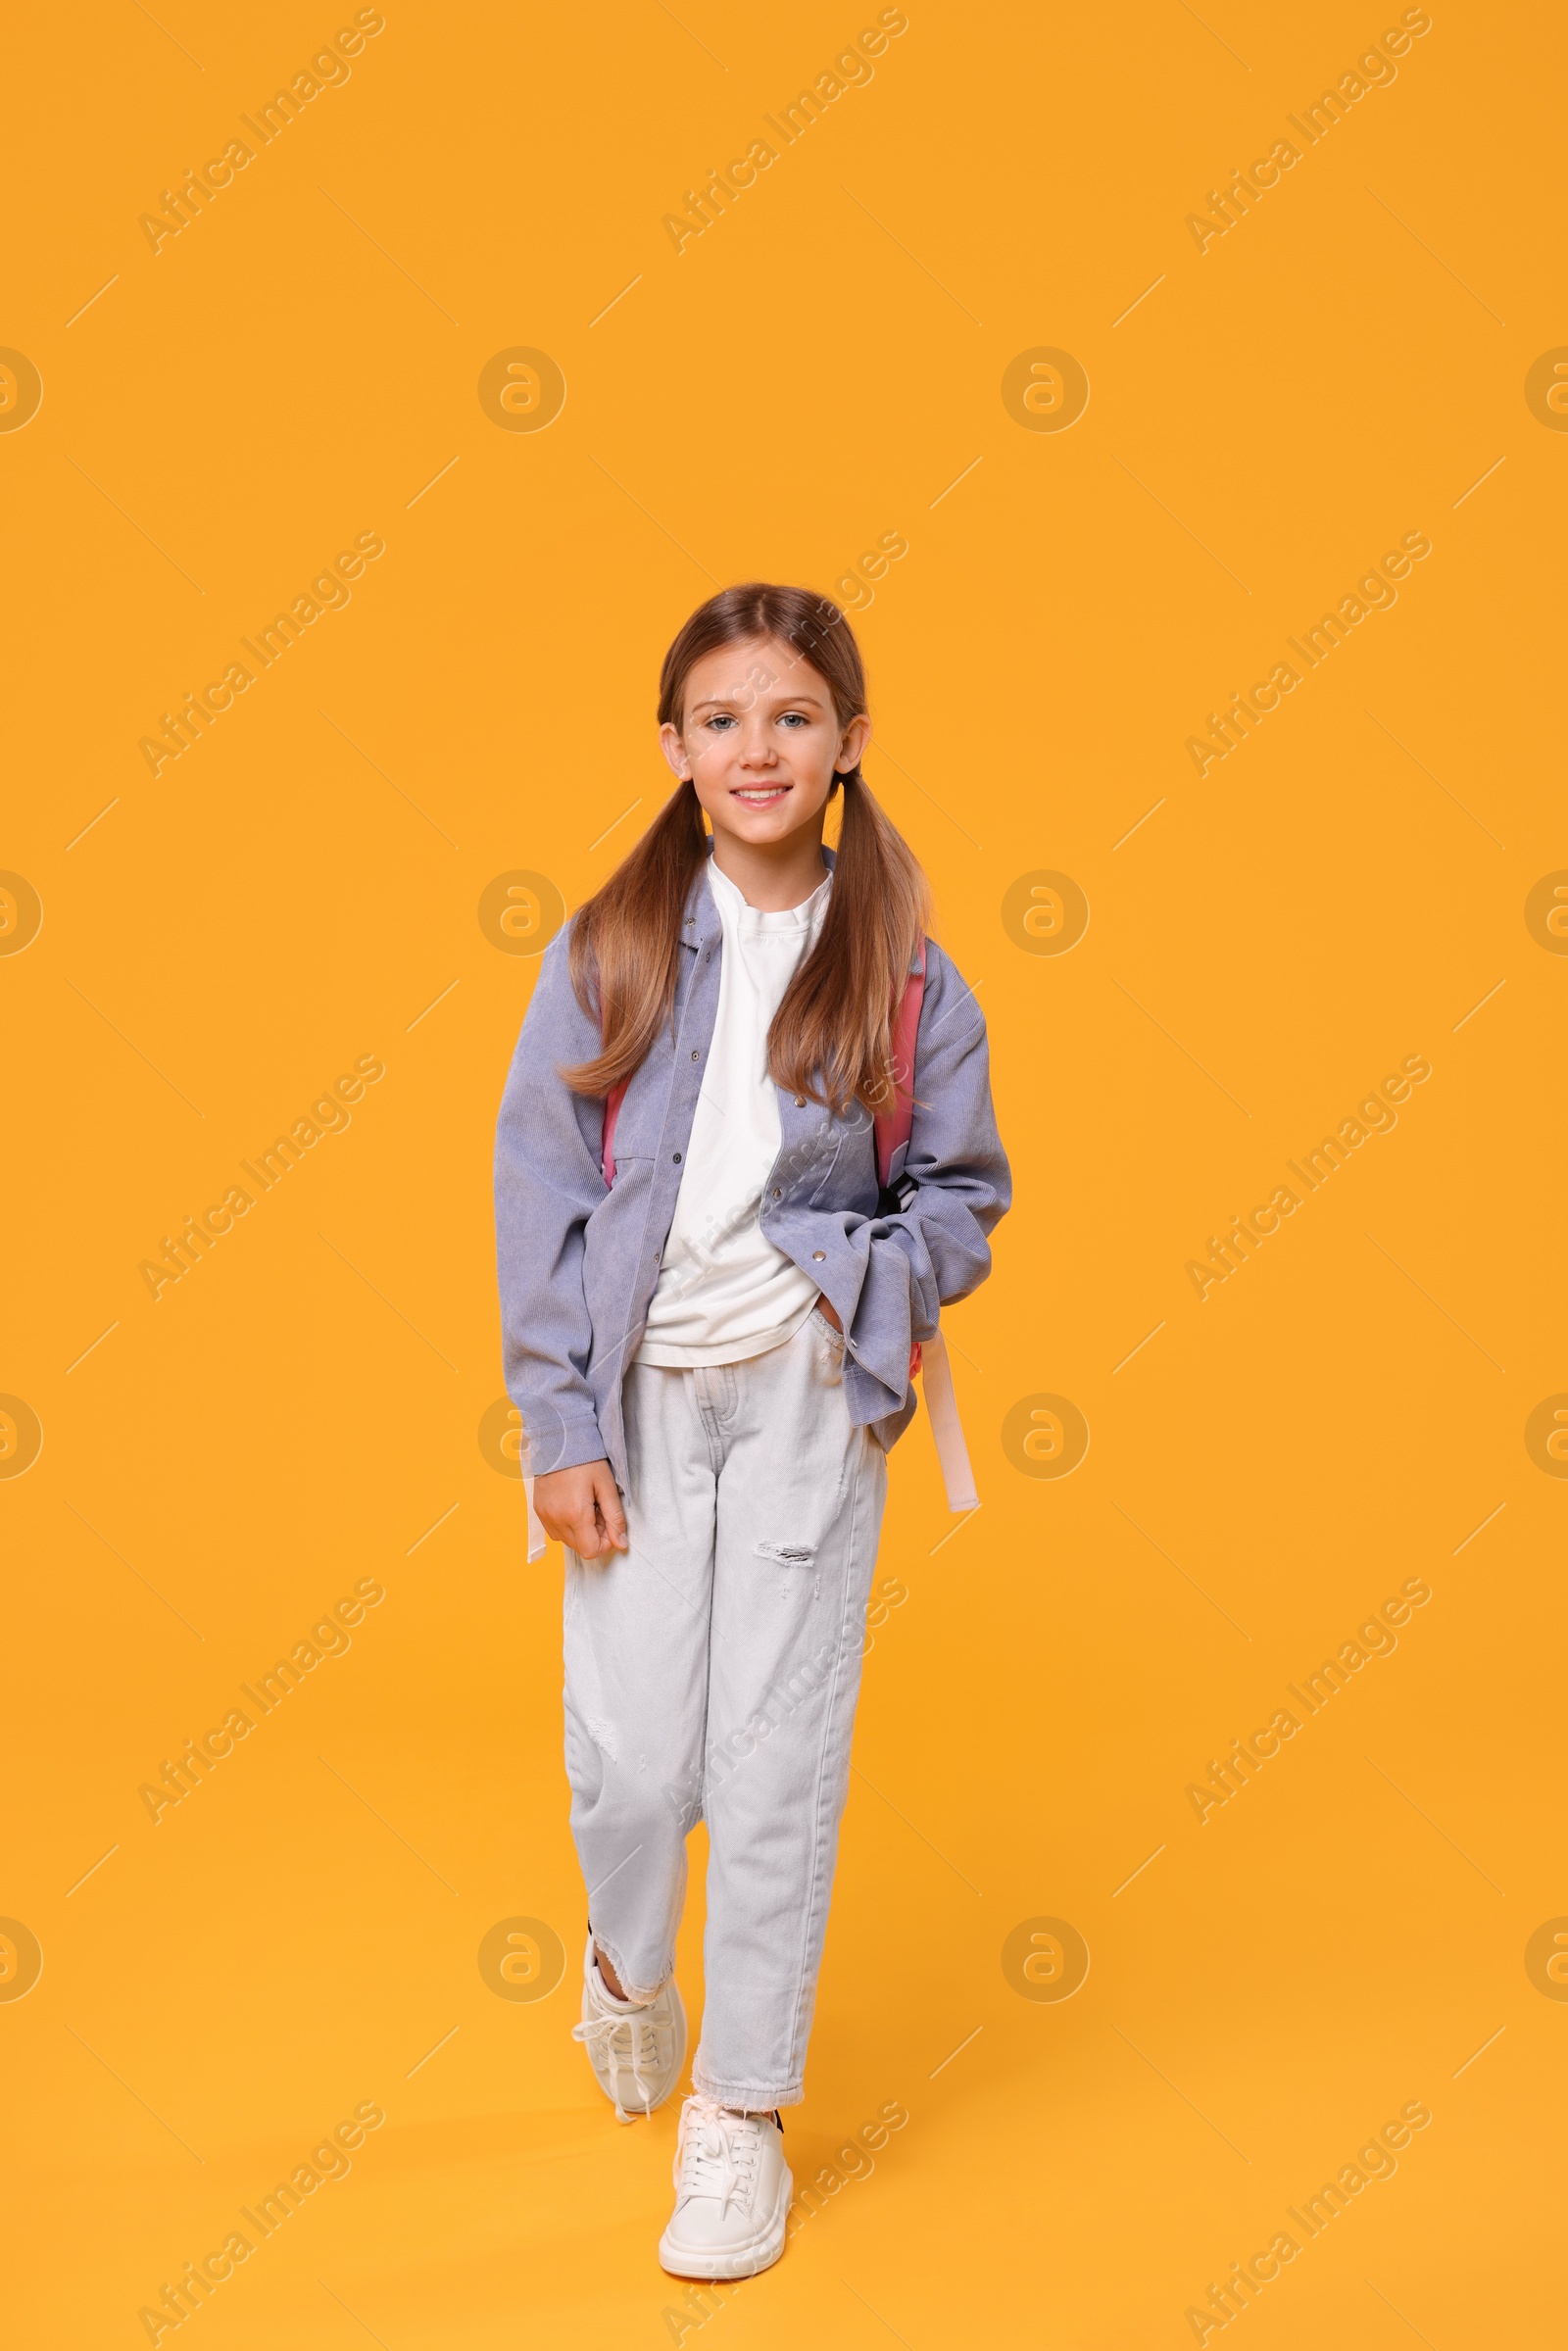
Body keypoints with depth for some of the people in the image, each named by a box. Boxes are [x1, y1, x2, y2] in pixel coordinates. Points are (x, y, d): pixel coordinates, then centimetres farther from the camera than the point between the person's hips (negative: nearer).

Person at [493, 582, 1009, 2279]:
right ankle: (628, 1964, 37)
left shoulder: (900, 968, -1)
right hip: (636, 1392, 0)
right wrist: (559, 1426, -6)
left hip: (808, 1392, 0)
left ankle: (742, 2109, 21)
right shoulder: (609, 948, -2)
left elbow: (964, 1193, 6)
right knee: (632, 1757, 2)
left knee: (778, 1755, 3)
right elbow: (538, 1188, -2)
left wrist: (852, 1270, -15)